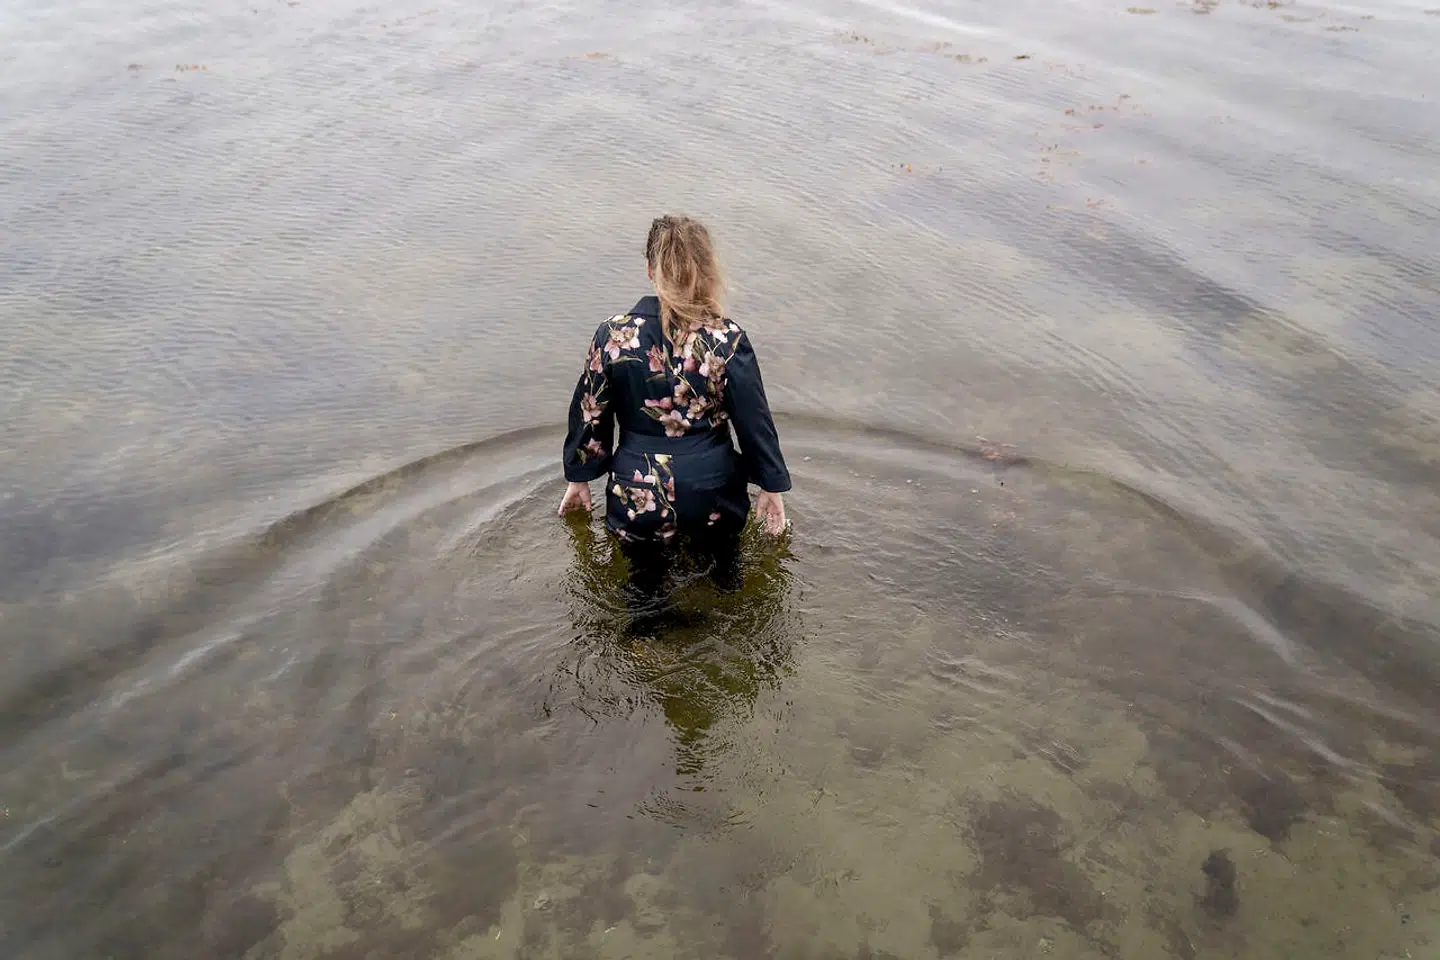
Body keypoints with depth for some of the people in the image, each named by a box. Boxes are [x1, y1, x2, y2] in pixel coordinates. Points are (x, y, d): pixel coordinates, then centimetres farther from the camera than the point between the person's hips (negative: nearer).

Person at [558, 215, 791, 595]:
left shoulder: (614, 335, -10)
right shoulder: (728, 338, -12)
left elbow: (589, 415, 0)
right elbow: (755, 420, -4)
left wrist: (579, 478, 16)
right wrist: (773, 488, 10)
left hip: (638, 500, 0)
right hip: (713, 497, 0)